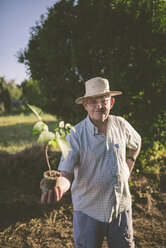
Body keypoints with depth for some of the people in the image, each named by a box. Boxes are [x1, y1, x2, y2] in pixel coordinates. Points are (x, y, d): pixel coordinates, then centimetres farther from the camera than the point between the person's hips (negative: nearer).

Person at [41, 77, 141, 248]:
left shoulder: (121, 125, -3)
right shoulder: (75, 135, -16)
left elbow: (136, 144, 19)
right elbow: (66, 174, -21)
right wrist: (58, 187, -42)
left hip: (121, 207, 4)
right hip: (88, 211, -3)